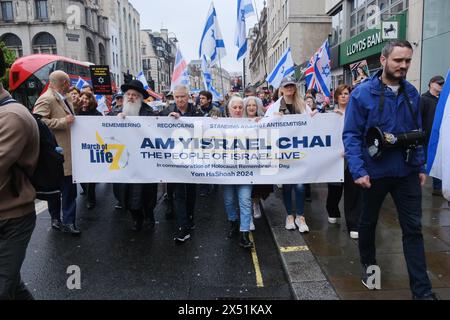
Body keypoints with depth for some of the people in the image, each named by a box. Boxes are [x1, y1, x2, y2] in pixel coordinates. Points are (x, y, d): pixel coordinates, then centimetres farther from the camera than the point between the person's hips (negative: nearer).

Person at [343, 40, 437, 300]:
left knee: (413, 229, 5)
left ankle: (422, 290, 15)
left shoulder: (411, 93, 4)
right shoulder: (363, 93, -12)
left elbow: (417, 132, 11)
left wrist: (421, 166, 7)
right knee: (369, 222, 16)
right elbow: (351, 135, -13)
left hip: (407, 172, 4)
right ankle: (369, 264, 40)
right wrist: (358, 170, -21)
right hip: (374, 172, -3)